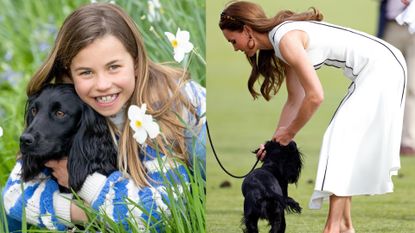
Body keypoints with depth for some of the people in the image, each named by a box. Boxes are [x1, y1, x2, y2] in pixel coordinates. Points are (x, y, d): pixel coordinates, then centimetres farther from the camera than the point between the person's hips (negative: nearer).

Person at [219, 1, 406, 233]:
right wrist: (276, 140, 11)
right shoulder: (281, 44, 12)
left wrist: (289, 133, -7)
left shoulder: (286, 39, -18)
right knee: (344, 138, 13)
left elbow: (315, 96, -21)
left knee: (342, 138, -11)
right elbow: (296, 99, 16)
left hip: (382, 67, -10)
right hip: (375, 71, 10)